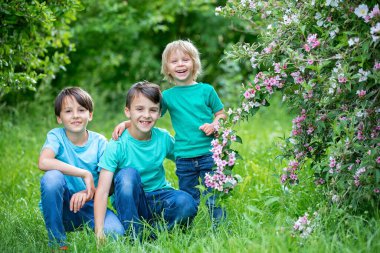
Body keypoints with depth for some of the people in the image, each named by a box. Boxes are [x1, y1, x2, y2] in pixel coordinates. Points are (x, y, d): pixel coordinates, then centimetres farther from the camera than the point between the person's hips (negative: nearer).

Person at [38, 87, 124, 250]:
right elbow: (44, 162, -28)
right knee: (52, 176, -31)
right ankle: (56, 241, -17)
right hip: (62, 205, 0)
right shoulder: (56, 136, -6)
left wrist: (88, 193, -25)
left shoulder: (99, 142, -2)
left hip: (89, 205, 0)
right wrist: (85, 174, -27)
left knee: (114, 232, -29)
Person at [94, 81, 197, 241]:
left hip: (159, 198, 2)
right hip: (129, 203, -2)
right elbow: (102, 191, -23)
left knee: (186, 203, -29)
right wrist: (99, 231, -33)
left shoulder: (164, 139, -5)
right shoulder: (117, 146, -16)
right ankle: (133, 237, -22)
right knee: (128, 174, -31)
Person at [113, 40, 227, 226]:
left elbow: (221, 114, 9)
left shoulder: (206, 90, 4)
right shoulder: (167, 96, 7)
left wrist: (214, 125, -11)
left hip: (208, 153, -1)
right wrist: (125, 124, -4)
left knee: (214, 197, -1)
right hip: (183, 157, 2)